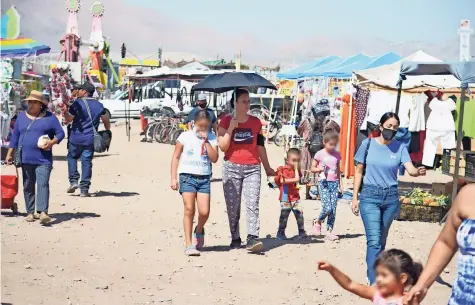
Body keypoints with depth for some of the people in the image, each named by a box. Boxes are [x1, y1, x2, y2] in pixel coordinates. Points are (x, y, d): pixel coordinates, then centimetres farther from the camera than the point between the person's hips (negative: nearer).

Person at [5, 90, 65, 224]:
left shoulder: (50, 117, 2)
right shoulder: (21, 116, 12)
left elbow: (60, 133, 2)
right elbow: (15, 136, 15)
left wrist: (52, 142, -17)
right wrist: (9, 153, 11)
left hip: (43, 159, -4)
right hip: (26, 159, 4)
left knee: (43, 184, -15)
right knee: (28, 186, 9)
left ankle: (43, 212, -20)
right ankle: (30, 212, 18)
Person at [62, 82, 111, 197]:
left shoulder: (77, 103, -9)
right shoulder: (99, 105, 6)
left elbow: (68, 120, -8)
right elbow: (106, 121, 12)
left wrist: (65, 111, 7)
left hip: (76, 138, -3)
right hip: (90, 139, 3)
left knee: (72, 157, 19)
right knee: (87, 162, 4)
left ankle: (73, 181, 8)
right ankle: (84, 189, 2)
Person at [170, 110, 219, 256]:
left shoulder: (211, 138, 5)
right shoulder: (185, 136, 2)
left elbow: (214, 159, -5)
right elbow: (176, 157, 5)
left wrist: (206, 141, -10)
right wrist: (173, 178, -1)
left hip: (204, 178, 2)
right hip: (187, 176, -2)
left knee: (204, 212, -6)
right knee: (189, 210, -8)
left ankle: (199, 231, 27)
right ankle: (188, 244, -2)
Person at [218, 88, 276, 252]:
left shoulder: (256, 122, 11)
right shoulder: (226, 121, 2)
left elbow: (260, 146, 17)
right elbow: (223, 147, -5)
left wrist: (267, 168, 19)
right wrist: (230, 128, -13)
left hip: (252, 168, 1)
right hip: (232, 168, -1)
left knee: (252, 204, -12)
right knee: (233, 206, 2)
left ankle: (253, 238, -19)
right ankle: (235, 239, 11)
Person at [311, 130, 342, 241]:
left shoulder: (337, 155, 9)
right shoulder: (320, 154, -2)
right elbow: (313, 168, 4)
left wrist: (339, 183, 15)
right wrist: (319, 169, -17)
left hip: (334, 183, 4)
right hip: (324, 183, -4)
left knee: (333, 209, -1)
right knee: (327, 208, -13)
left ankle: (330, 231, 8)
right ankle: (318, 222, 15)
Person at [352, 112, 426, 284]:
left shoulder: (400, 147, 1)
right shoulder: (368, 144, -2)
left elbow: (410, 169, -12)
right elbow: (359, 172, 4)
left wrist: (418, 172, -36)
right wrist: (355, 198, 1)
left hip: (391, 197, 3)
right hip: (370, 196, -2)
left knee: (381, 241, 13)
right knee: (374, 240, -13)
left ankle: (373, 274, 29)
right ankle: (374, 283, -17)